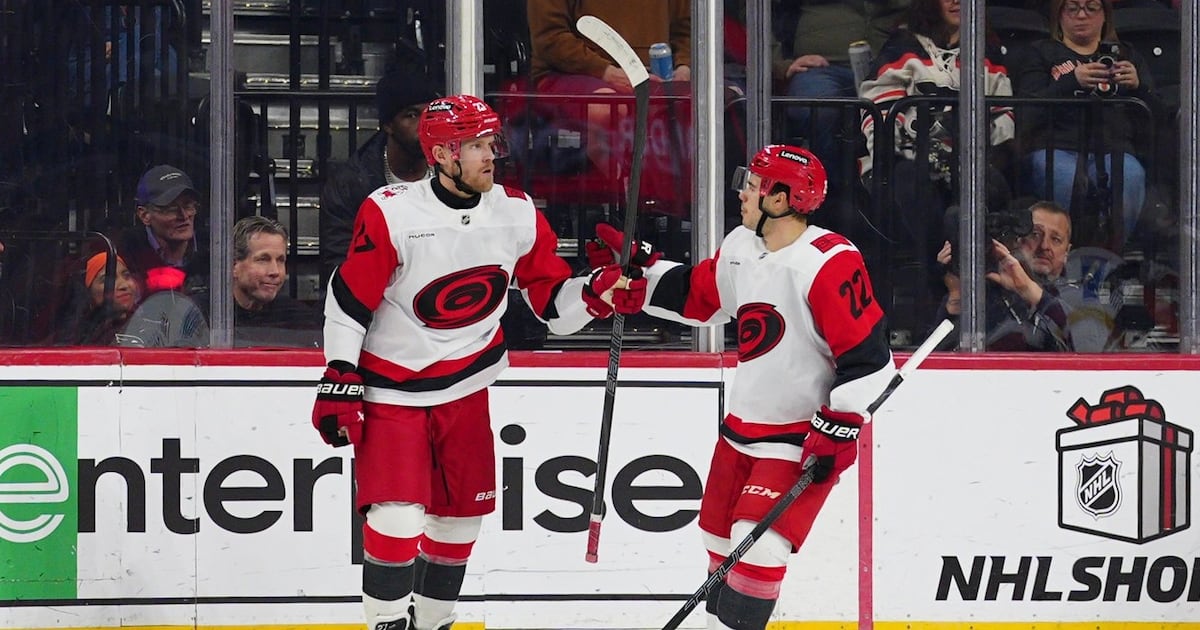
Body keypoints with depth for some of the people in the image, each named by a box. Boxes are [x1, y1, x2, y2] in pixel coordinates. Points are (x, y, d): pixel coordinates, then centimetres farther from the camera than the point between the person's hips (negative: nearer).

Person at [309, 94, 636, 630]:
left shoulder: (517, 215, -5)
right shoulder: (390, 214, -18)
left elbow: (552, 300, 1)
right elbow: (348, 300, -11)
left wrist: (601, 290, -18)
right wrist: (339, 382, -13)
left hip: (464, 389, 5)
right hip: (390, 390, -5)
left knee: (460, 516, 11)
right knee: (396, 518, -14)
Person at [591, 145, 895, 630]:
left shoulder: (830, 263, -23)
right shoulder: (741, 248, 2)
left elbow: (867, 356, -22)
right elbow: (695, 295, 20)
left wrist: (837, 431, -22)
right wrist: (638, 265, 12)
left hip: (804, 436, -8)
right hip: (744, 422, 8)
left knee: (758, 543, -17)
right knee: (721, 533, 17)